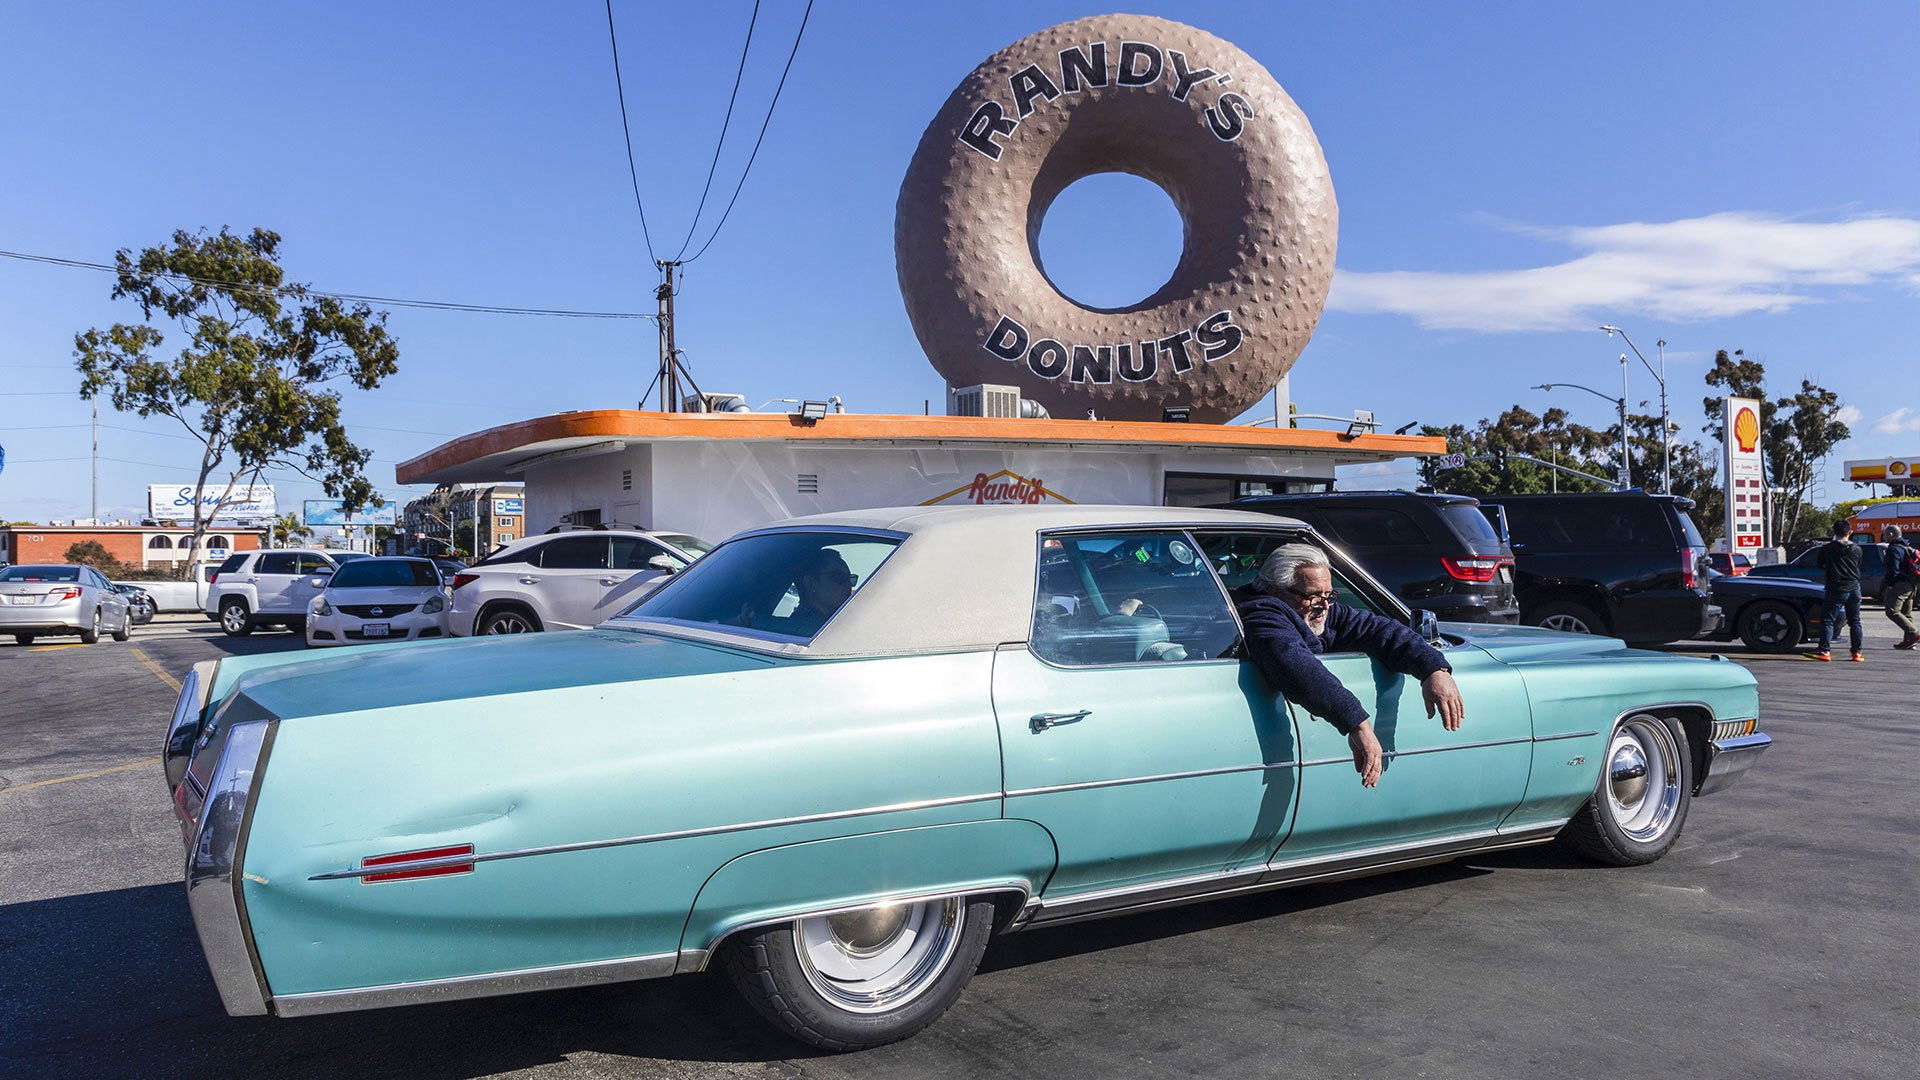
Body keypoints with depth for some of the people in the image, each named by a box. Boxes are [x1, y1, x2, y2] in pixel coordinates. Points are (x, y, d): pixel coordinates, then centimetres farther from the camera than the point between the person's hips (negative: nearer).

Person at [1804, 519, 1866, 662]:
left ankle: (1824, 651, -11)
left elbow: (1819, 564, 7)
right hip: (1854, 589, 4)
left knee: (1828, 620, -2)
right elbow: (1859, 568, 15)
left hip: (1836, 590, -4)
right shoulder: (1857, 549, 3)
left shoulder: (1827, 548, -7)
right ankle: (1857, 652, 11)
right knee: (1855, 622, 10)